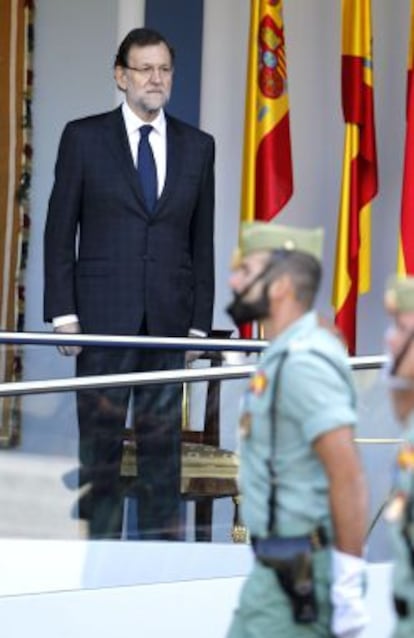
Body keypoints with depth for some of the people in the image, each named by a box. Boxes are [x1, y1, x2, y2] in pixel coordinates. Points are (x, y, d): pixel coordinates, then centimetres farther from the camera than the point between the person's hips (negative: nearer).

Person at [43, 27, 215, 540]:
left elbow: (202, 241, 10)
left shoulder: (197, 146, 9)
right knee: (100, 441, 1)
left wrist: (199, 321, 5)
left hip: (169, 321, 2)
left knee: (163, 441, 4)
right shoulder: (84, 138, 3)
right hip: (102, 318, -2)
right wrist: (64, 314, -5)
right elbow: (60, 232, 2)